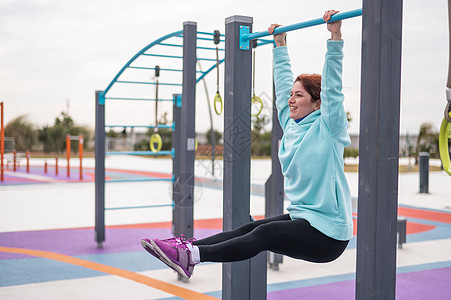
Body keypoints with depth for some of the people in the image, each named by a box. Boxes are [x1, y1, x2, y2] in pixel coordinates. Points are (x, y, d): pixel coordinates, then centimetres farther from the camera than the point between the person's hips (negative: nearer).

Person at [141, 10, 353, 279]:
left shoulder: (326, 128, -10)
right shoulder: (292, 124, 10)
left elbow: (332, 87, -20)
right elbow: (283, 83, 18)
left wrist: (335, 37, -24)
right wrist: (280, 44, 23)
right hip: (302, 219, 8)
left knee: (265, 234, -24)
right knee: (251, 228, -10)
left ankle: (193, 255, -34)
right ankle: (188, 247, -20)